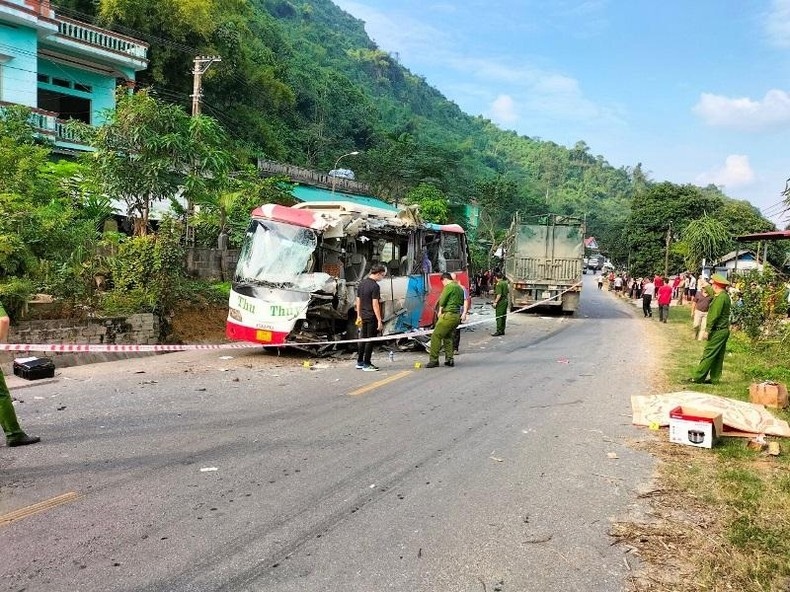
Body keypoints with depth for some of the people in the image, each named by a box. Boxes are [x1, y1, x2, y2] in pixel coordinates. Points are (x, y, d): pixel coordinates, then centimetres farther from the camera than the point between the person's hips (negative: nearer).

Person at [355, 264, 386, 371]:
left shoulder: (361, 284, 9)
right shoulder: (375, 286, -16)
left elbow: (358, 301, 13)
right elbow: (375, 304, -19)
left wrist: (359, 316, 20)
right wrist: (379, 320, -17)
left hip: (363, 316, 8)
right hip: (372, 317, -8)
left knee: (363, 339, 15)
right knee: (370, 340, 0)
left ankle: (359, 362, 22)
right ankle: (366, 364, 4)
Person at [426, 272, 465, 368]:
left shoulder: (448, 286, -8)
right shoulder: (460, 288, 18)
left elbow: (442, 301, -9)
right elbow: (461, 303, 22)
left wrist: (440, 311, 5)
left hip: (448, 315, -9)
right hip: (457, 316, 9)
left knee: (436, 336, -6)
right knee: (448, 337, 17)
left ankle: (434, 360, -8)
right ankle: (449, 359, 11)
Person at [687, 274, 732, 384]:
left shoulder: (720, 297, -19)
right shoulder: (725, 296, 11)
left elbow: (714, 316, -23)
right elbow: (713, 294, 34)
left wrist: (708, 330, -20)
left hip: (718, 330, -10)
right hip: (724, 330, 10)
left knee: (708, 354, -6)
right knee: (718, 356, 12)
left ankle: (697, 377, -4)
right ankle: (714, 378, 17)